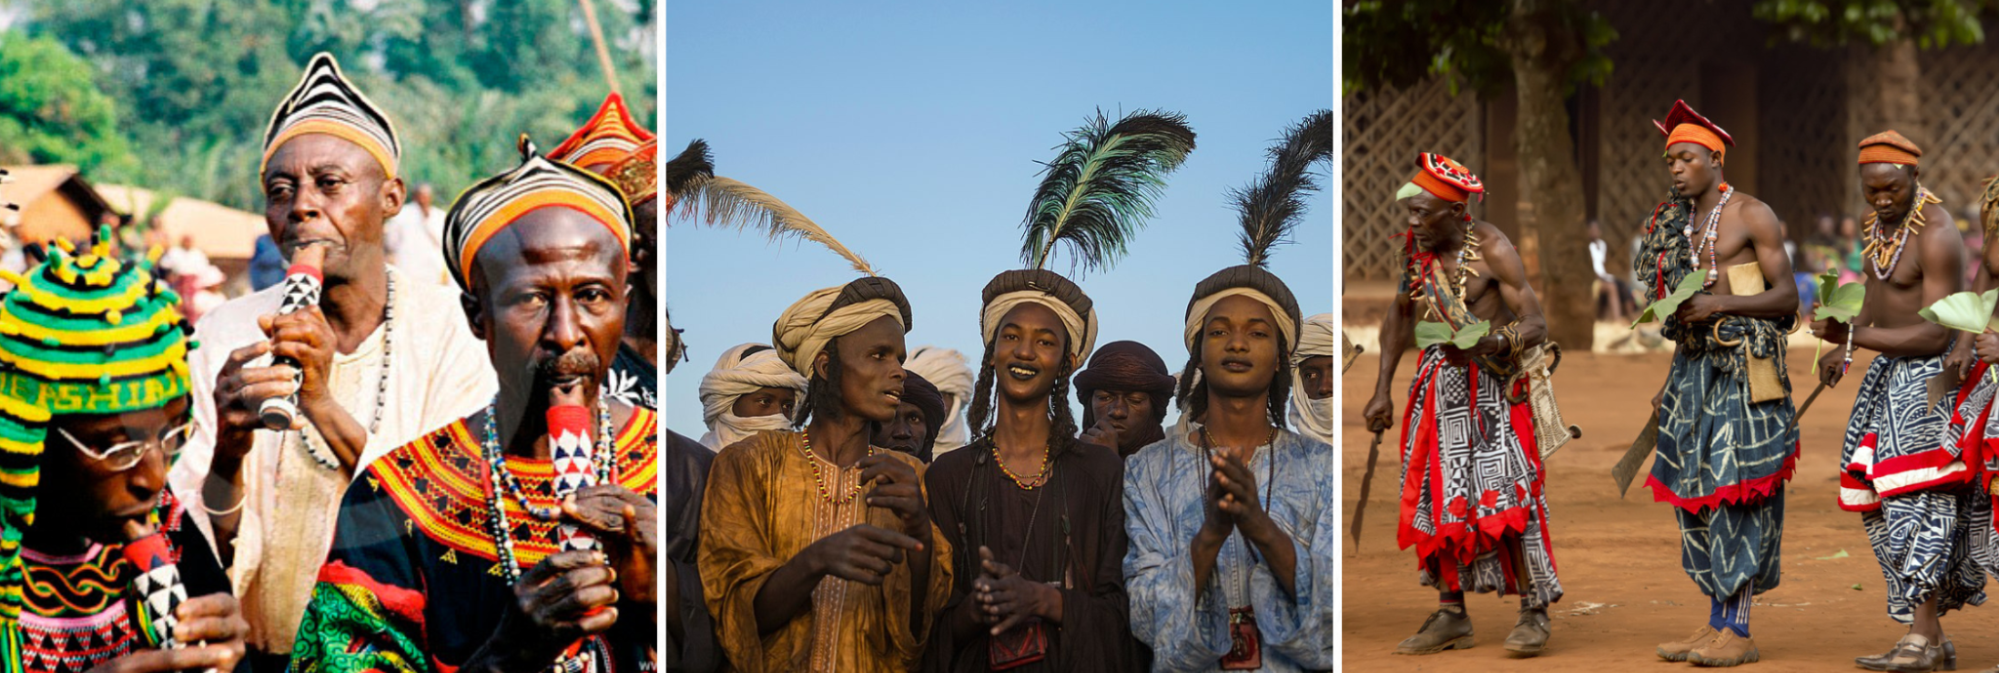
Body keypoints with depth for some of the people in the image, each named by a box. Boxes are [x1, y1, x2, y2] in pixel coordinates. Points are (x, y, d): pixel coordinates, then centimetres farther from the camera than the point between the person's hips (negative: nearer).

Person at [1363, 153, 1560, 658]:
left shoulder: (1492, 250, -16)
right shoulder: (1416, 249, 2)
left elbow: (1536, 325, -19)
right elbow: (1400, 315, 17)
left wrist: (1484, 346, -37)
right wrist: (1382, 390, 13)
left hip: (1491, 383, -6)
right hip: (1439, 380, 6)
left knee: (1505, 492, -13)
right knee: (1437, 496, 5)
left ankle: (1534, 610, -5)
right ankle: (1451, 614, 12)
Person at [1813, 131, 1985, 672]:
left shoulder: (1936, 236, -22)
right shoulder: (1880, 218, 7)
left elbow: (1936, 335, -26)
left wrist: (1855, 337, -27)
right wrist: (1843, 347, 8)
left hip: (1933, 370, -9)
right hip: (1892, 368, 9)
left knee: (1917, 498, -16)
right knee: (1880, 503, 7)